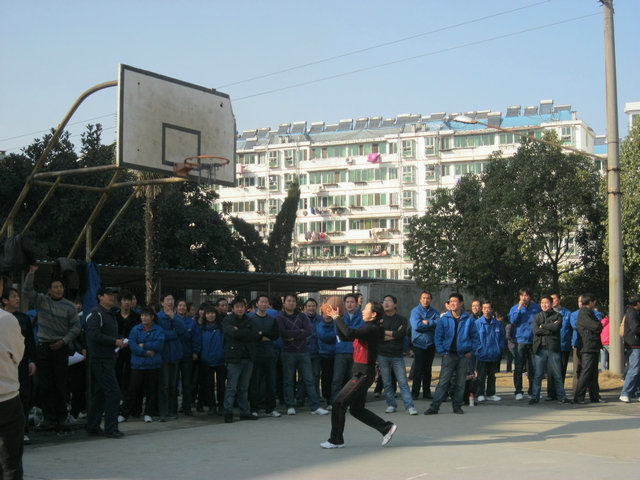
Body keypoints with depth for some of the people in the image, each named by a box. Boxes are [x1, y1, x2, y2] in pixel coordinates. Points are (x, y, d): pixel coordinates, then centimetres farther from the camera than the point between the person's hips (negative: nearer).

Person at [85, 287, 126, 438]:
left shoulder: (110, 315, 20)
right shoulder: (96, 313, -11)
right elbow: (94, 335, -21)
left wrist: (119, 341, 6)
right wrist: (115, 342, -18)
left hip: (108, 359, 10)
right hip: (100, 359, -10)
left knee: (100, 393, 13)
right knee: (113, 392, -12)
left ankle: (93, 426, 20)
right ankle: (111, 428, -7)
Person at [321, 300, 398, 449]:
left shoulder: (372, 330, -16)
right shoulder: (366, 329, 15)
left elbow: (350, 333, -31)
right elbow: (344, 336, 19)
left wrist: (337, 318, -20)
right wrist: (336, 319, 8)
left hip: (364, 374, -10)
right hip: (359, 373, 10)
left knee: (339, 403, -7)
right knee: (356, 409, 14)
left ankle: (336, 440, 2)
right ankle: (386, 428, 19)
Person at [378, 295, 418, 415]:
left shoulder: (402, 319, 4)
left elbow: (402, 333, -13)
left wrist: (385, 332, -7)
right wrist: (394, 334, -9)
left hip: (397, 356, -1)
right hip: (382, 355, 2)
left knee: (403, 382, -5)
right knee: (386, 383, 4)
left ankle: (410, 406, -5)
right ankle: (391, 405, 14)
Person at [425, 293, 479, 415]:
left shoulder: (469, 319, 3)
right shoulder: (444, 319, 1)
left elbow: (475, 337, 10)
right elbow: (438, 337, 4)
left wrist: (471, 351, 1)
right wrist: (443, 352, -4)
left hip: (463, 355, 1)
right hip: (449, 354, -1)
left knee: (461, 383, 6)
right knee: (443, 382, -7)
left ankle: (457, 406, 18)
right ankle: (434, 406, -7)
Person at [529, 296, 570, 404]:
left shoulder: (557, 315, 8)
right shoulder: (537, 317, 15)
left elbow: (556, 327, -11)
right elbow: (536, 330, -2)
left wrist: (542, 326, -2)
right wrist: (550, 328, -7)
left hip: (553, 348, -1)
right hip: (540, 348, 1)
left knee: (557, 374, 1)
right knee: (538, 374, 0)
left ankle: (561, 397, 9)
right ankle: (535, 397, 5)